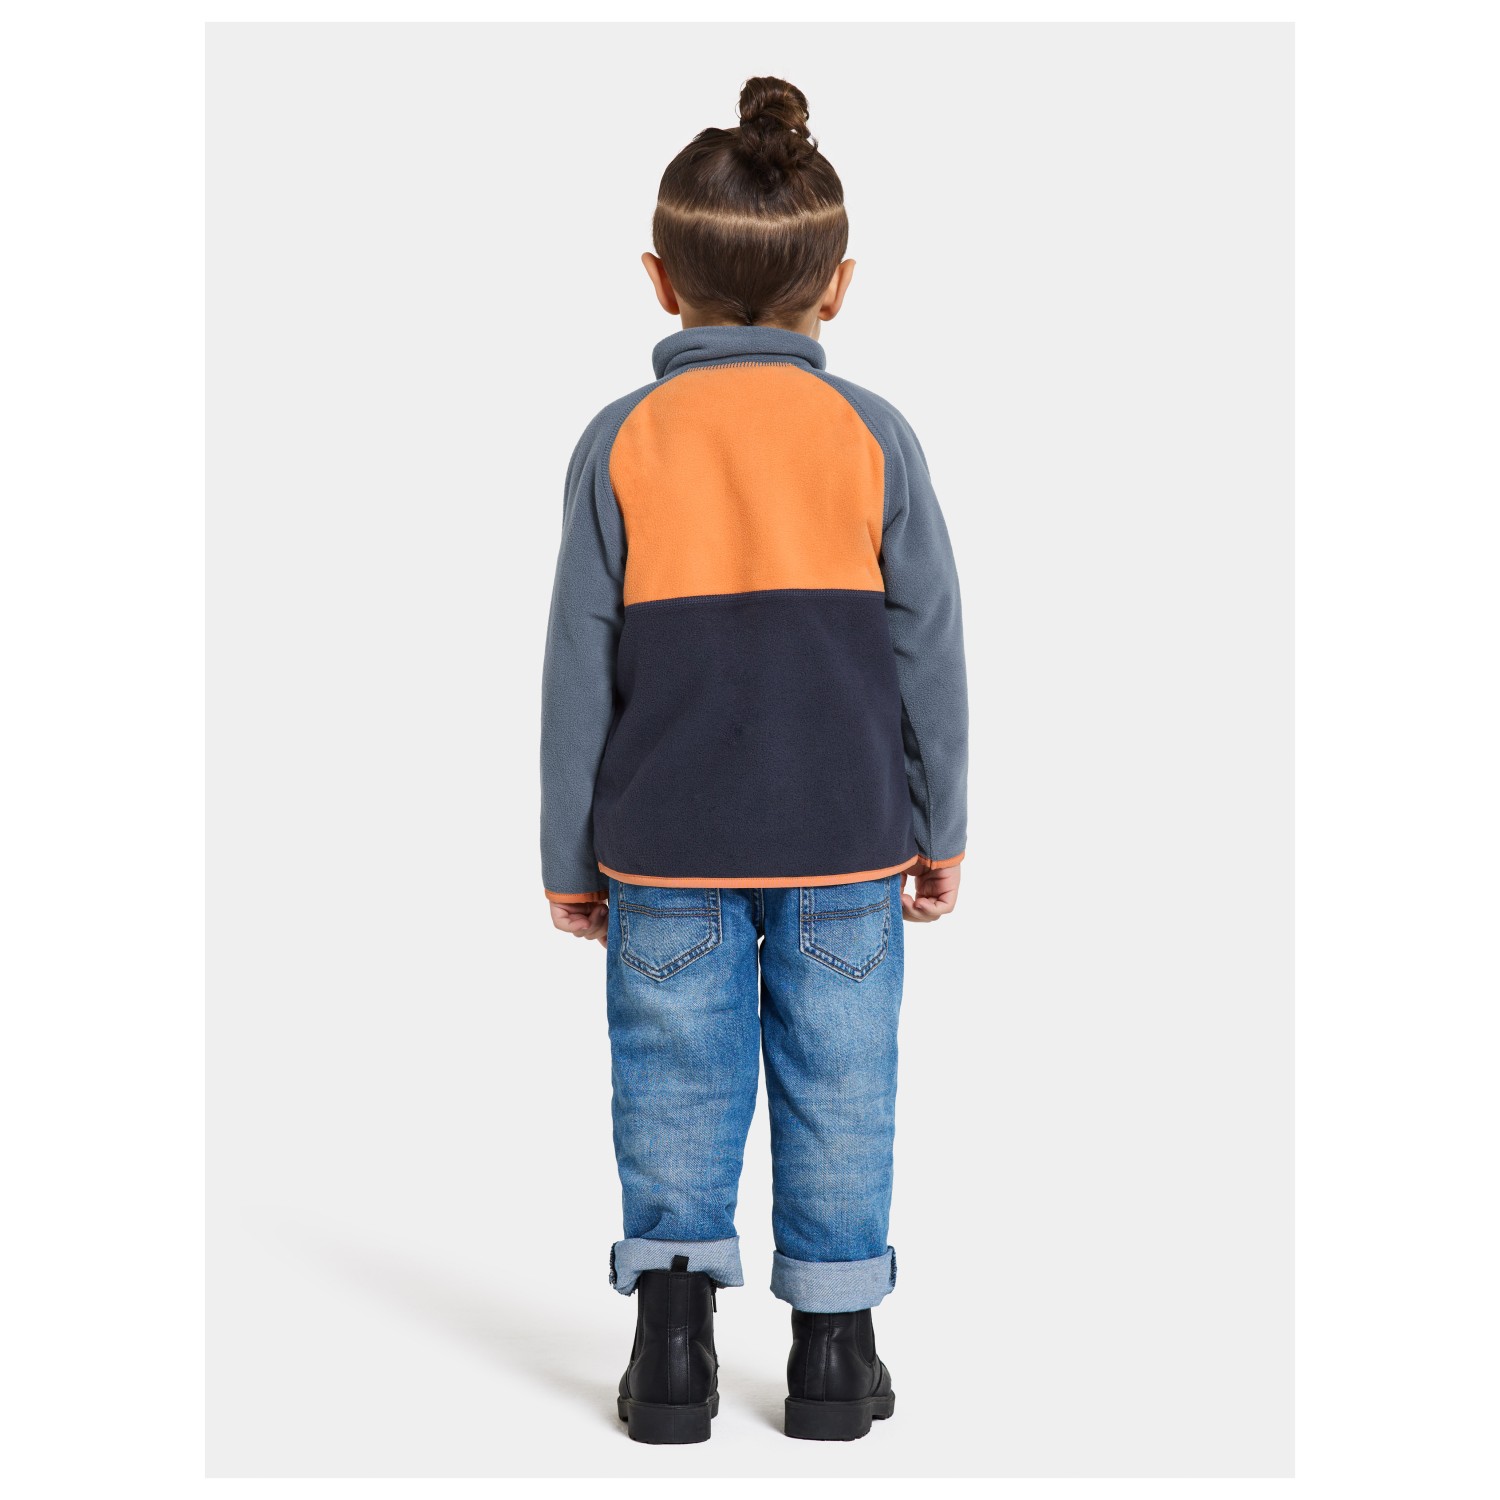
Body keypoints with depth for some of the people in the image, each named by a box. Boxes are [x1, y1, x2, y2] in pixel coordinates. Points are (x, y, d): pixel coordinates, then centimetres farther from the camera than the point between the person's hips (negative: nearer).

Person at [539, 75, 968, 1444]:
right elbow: (928, 650, 1)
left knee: (677, 1078, 11)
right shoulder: (873, 436, -3)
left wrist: (568, 854, 8)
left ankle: (675, 1329, 8)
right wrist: (942, 826, 12)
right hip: (845, 836, 0)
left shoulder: (621, 443, -4)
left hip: (666, 844, 0)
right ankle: (835, 1347, 16)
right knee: (837, 1080, 9)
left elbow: (581, 666, -1)